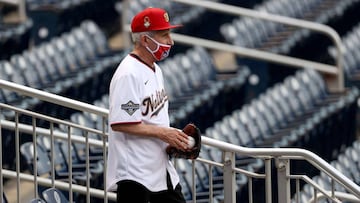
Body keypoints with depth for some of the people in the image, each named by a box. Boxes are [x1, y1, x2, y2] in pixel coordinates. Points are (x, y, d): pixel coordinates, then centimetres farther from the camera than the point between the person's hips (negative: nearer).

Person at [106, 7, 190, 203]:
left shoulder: (155, 69, 13)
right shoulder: (128, 74, -19)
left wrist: (174, 137, 3)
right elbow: (120, 124, -24)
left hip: (160, 168, 10)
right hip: (134, 171, -10)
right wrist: (163, 133, -20)